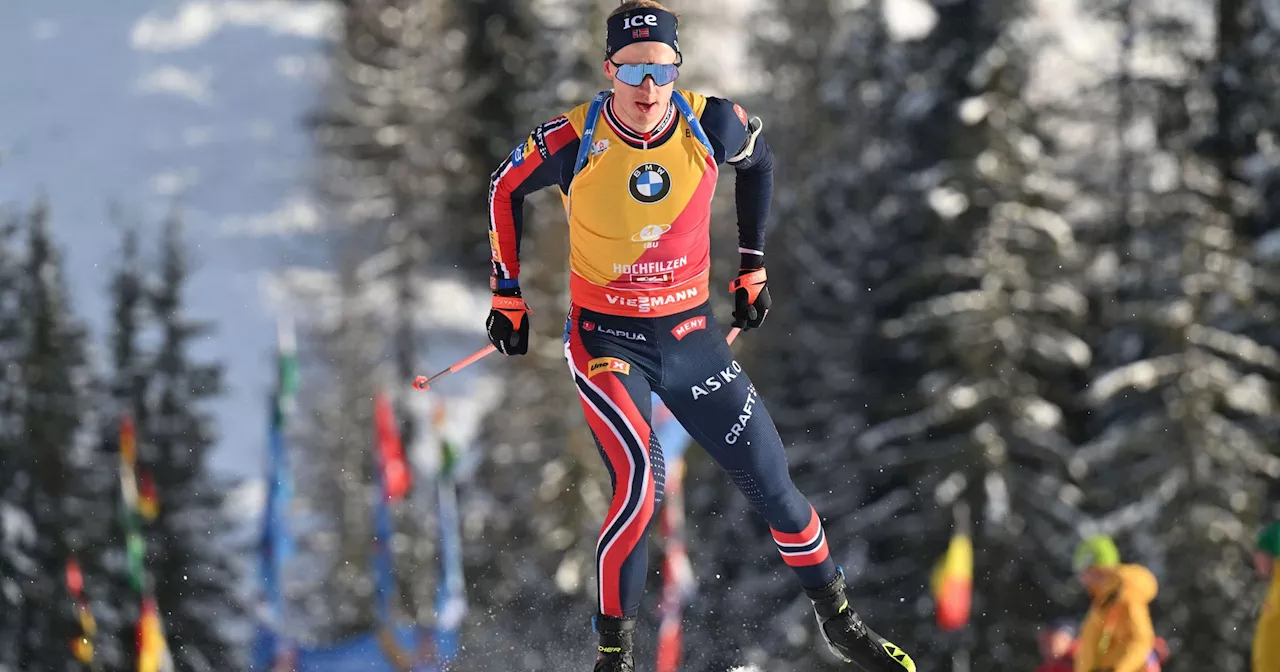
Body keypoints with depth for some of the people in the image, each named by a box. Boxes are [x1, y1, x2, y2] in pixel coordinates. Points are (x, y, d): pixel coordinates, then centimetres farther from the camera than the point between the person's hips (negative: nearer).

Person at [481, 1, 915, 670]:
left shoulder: (712, 126, -12)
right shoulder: (572, 142, -18)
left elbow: (758, 159, 12)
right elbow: (504, 191, 3)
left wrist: (752, 265, 14)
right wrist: (508, 295, 6)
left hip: (690, 334, 3)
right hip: (605, 338, -3)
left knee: (772, 484, 7)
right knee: (639, 482, -25)